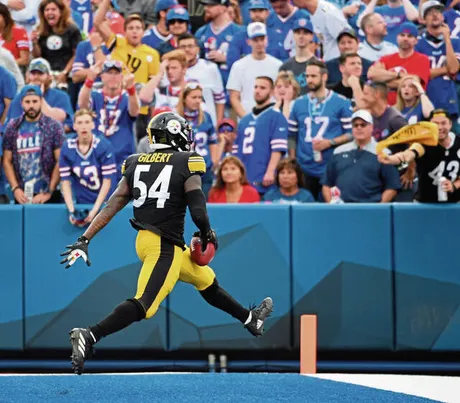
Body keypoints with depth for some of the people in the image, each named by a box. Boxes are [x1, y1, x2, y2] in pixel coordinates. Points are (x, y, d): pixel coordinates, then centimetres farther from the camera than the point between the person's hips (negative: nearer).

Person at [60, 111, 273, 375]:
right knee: (144, 305, -15)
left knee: (206, 280, 25)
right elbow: (198, 212, -14)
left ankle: (250, 320, 41)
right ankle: (89, 337, -29)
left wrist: (84, 240, 2)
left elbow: (112, 207, 3)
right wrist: (207, 235, 7)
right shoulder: (187, 164, -8)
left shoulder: (136, 164, 8)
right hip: (164, 246, -8)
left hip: (144, 240, 8)